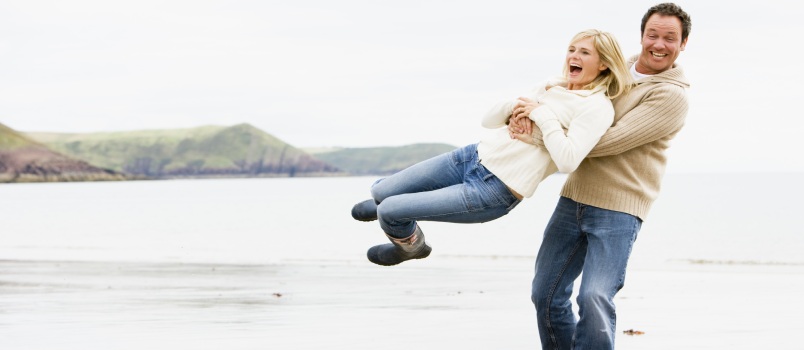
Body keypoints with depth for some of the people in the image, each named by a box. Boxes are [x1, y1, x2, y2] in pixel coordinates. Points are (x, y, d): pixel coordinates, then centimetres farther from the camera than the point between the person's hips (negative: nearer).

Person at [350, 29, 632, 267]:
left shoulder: (597, 107, -12)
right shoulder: (550, 87, 10)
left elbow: (567, 161, -27)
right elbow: (489, 120, 14)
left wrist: (543, 116, -18)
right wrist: (515, 106, -7)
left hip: (495, 192, -7)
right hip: (475, 157, 7)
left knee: (389, 212, -10)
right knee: (380, 193, 14)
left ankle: (412, 246, 25)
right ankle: (389, 196, 52)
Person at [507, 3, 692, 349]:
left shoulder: (672, 97, -9)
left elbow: (608, 141, -17)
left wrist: (538, 135, -18)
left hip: (618, 210, -6)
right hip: (574, 199, 6)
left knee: (594, 299, -20)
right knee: (546, 294, 8)